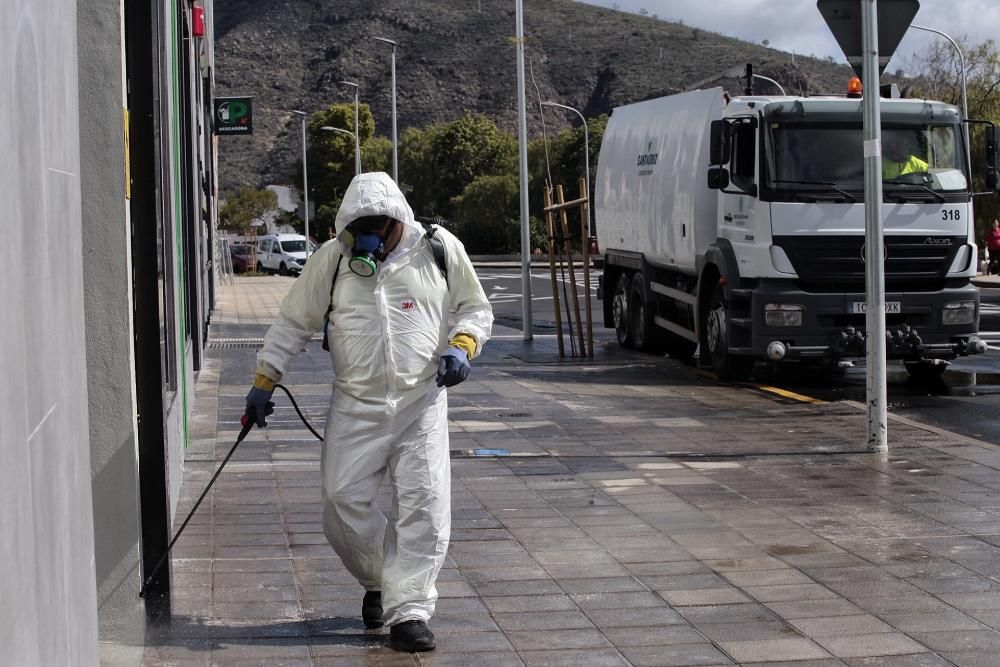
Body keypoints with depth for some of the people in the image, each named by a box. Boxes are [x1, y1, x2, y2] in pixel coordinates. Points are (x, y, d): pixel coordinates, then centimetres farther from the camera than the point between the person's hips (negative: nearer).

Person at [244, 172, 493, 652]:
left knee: (423, 507, -7)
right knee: (343, 500, -2)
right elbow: (293, 323, 9)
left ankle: (408, 610, 0)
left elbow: (475, 309, 11)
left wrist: (461, 346, -9)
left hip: (422, 402, -1)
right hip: (355, 407, 1)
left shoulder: (440, 249, 0)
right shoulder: (331, 258, 2)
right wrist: (263, 382, 6)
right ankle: (380, 580, 25)